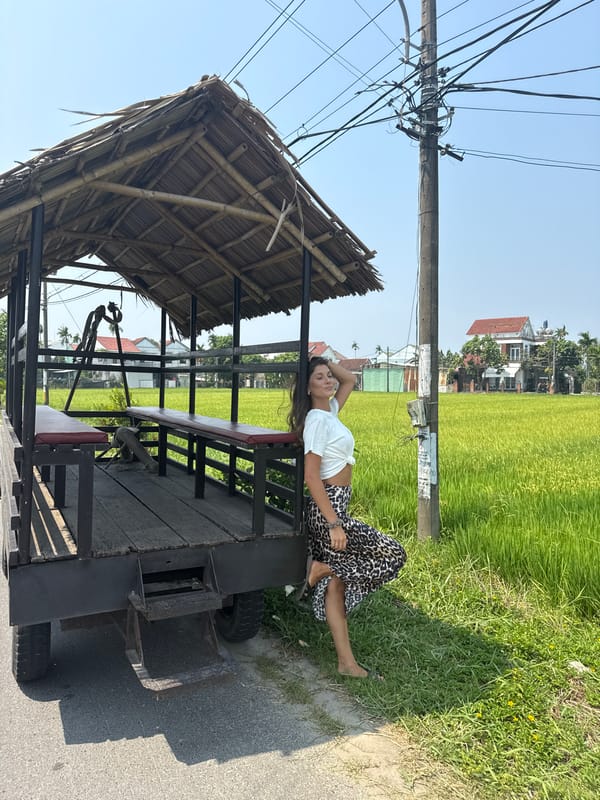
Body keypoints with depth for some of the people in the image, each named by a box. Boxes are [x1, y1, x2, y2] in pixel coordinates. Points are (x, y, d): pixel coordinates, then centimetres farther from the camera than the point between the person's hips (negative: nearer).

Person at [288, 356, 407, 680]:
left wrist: (325, 361, 10)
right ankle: (320, 567, 2)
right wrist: (333, 523, -23)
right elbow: (311, 477, -20)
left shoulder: (329, 412, 10)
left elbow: (350, 380, 24)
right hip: (328, 507, -9)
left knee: (335, 584, 11)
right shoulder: (317, 420, -15)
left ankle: (347, 662, 19)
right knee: (393, 554, -6)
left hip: (336, 505, 9)